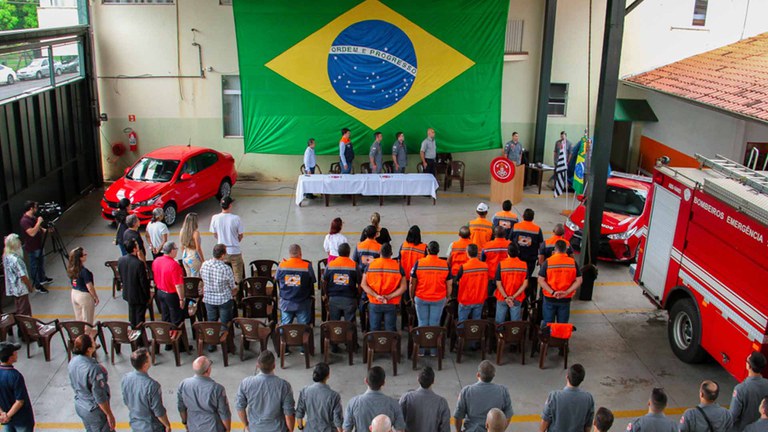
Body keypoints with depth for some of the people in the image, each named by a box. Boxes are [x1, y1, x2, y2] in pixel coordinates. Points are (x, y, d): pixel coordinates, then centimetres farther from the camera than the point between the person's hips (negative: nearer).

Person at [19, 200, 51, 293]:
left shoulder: (33, 218, 6)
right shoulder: (24, 221, -24)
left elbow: (39, 229, 19)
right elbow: (32, 233, -34)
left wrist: (46, 230, 2)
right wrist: (39, 222, -28)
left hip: (39, 245, 9)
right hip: (32, 248, -9)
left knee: (41, 263, 23)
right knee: (34, 266, 3)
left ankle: (43, 279, 40)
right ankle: (37, 285, 12)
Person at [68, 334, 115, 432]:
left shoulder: (73, 361, -9)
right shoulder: (93, 369, -33)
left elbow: (73, 384, 8)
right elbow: (100, 397, -25)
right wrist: (109, 415, -14)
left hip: (79, 406, 8)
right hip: (94, 410, -8)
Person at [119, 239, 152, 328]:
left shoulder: (121, 260, -9)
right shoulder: (139, 263, -29)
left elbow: (121, 277, 4)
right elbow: (143, 281, -21)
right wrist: (148, 295, -7)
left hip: (127, 293, 7)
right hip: (139, 295, -6)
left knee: (132, 314, 23)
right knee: (140, 316, 8)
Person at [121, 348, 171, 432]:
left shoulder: (126, 378, -15)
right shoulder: (152, 385, -34)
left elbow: (126, 401, 2)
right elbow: (159, 412, -23)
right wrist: (167, 425, -6)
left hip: (134, 425, 6)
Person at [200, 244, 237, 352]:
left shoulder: (204, 265, -12)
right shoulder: (226, 269, -25)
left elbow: (203, 282, 5)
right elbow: (233, 287, -13)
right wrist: (233, 295, 10)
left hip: (208, 299, 4)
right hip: (224, 300, -4)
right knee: (225, 324, 12)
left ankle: (211, 345, 28)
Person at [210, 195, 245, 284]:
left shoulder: (215, 218, -9)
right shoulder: (236, 218, -16)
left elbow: (215, 235, 4)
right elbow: (240, 236, -4)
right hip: (235, 251, -3)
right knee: (238, 278, 9)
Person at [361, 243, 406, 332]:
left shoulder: (370, 265, -3)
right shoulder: (398, 267, -6)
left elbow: (363, 284, -4)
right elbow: (403, 287, -9)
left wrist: (376, 296, -10)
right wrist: (389, 297, -12)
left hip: (374, 304, 1)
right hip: (391, 305, -1)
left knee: (374, 330, 11)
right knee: (390, 331, 8)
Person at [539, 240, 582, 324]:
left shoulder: (548, 262, -9)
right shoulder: (573, 262, -4)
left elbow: (540, 280, -13)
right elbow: (579, 281, -5)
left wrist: (552, 292, -15)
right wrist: (567, 292, -11)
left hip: (549, 299, -1)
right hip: (565, 299, 1)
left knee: (548, 325, 10)